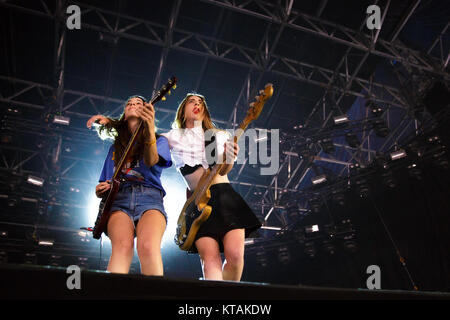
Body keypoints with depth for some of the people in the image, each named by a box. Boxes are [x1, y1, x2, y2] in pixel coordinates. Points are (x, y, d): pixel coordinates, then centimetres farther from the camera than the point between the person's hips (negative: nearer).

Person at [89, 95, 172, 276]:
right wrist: (100, 191, 5)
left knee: (148, 246, -34)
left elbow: (151, 161, -7)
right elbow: (104, 185, 31)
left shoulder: (159, 140, 20)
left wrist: (150, 129, -25)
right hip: (119, 198, 2)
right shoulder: (115, 147, 30)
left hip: (149, 196, -2)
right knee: (122, 246, -31)